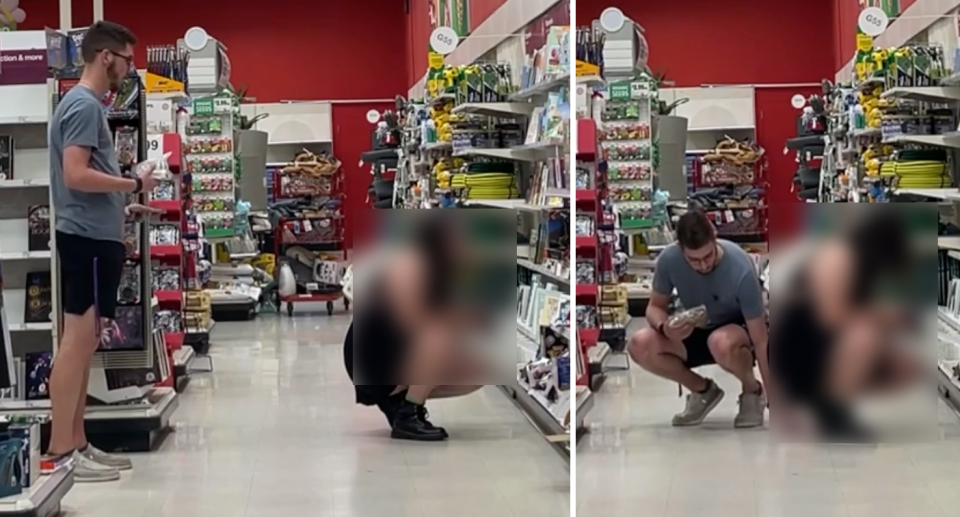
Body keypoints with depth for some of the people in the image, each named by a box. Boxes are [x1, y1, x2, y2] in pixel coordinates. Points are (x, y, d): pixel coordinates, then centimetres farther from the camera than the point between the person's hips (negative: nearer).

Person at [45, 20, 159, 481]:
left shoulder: (85, 104, 19)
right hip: (87, 237, -11)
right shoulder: (84, 105, -13)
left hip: (94, 235, 11)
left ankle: (76, 444, 16)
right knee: (77, 338, -10)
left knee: (83, 341, 11)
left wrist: (122, 208, 19)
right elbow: (76, 175, -22)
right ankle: (59, 453, -9)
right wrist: (134, 183, -12)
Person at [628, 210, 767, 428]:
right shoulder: (669, 259, -22)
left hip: (741, 329, -4)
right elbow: (655, 306, -5)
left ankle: (752, 391, -6)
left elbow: (761, 340, -27)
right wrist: (664, 327, -30)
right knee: (640, 345, -22)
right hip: (697, 332, 4)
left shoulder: (740, 268, -31)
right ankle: (703, 391, 3)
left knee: (722, 342, -41)